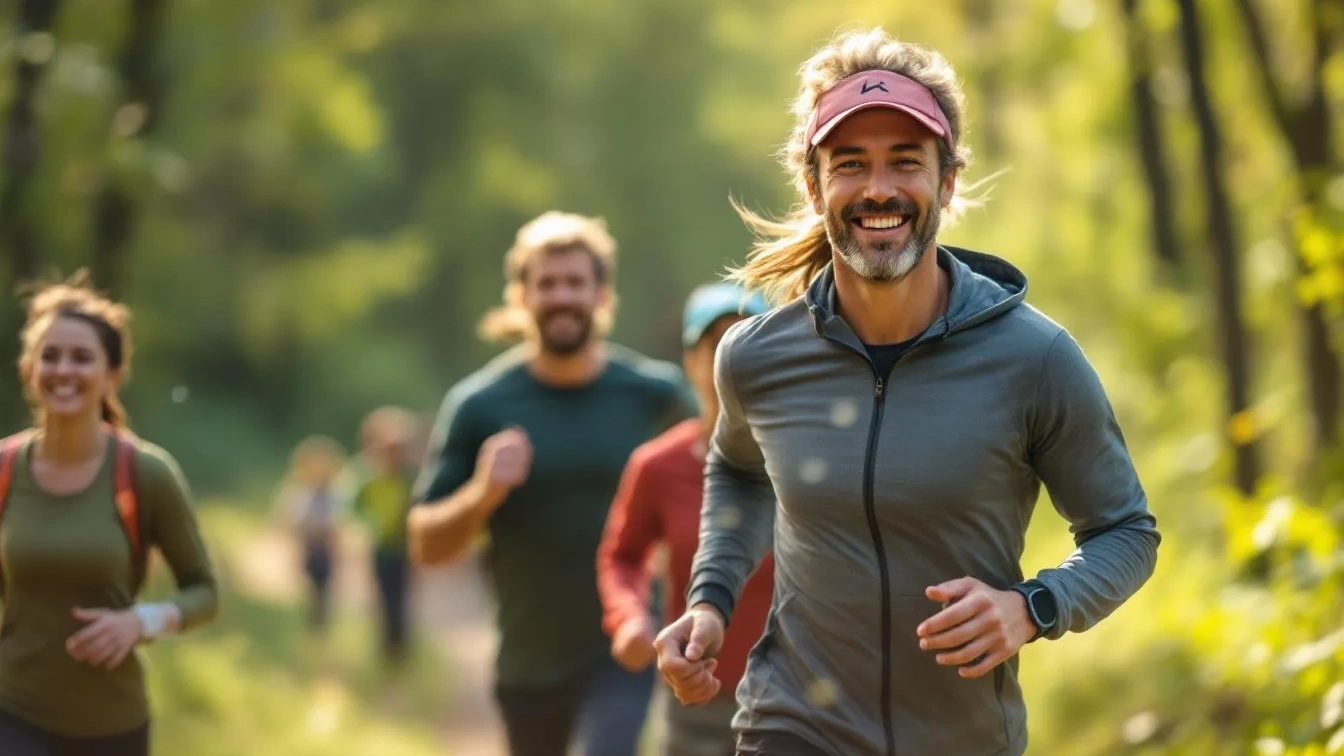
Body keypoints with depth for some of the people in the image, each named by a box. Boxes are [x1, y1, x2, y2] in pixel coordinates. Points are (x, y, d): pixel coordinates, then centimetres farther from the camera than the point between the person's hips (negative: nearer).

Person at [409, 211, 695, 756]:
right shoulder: (478, 406, -4)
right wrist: (482, 494, -23)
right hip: (529, 661, 2)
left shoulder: (656, 393, -2)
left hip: (624, 652, -2)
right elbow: (425, 545, -3)